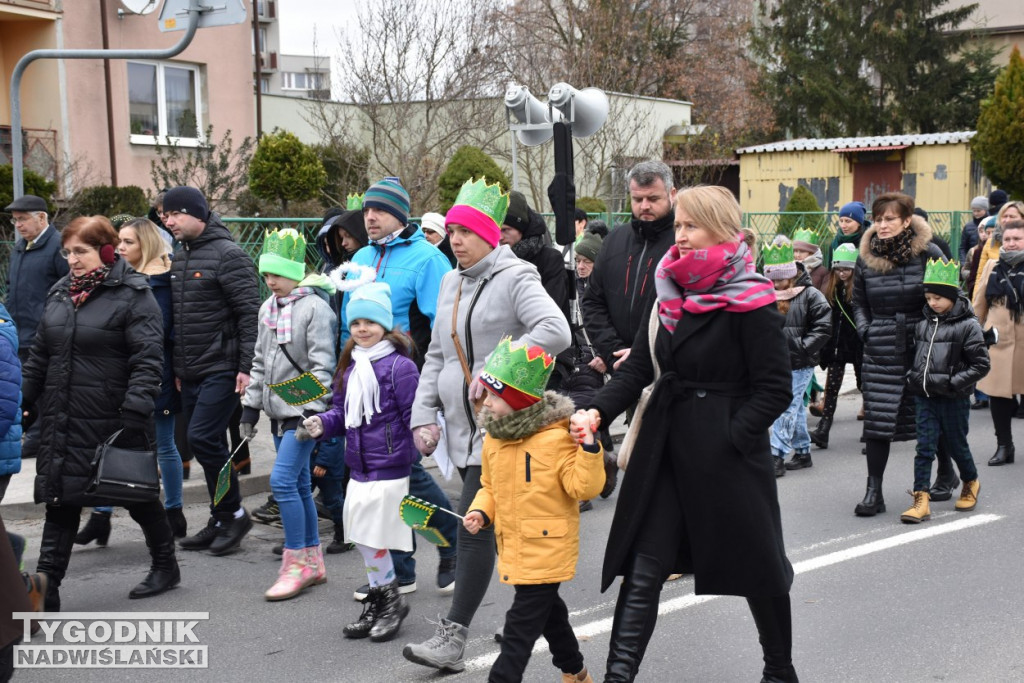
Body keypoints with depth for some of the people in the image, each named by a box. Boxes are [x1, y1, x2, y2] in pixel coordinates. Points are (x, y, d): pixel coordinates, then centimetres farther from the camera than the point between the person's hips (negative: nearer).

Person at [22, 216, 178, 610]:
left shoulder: (132, 296, -10)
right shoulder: (60, 294, 11)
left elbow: (147, 360, -16)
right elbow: (40, 355, 18)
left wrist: (135, 412, -24)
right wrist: (26, 401, 13)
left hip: (113, 422, -6)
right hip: (62, 422, 6)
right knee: (60, 502, 5)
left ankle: (165, 565, 29)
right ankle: (46, 588, 8)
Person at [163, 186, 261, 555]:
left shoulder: (228, 255, -11)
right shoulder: (179, 257, 14)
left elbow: (249, 313, -15)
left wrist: (247, 366, -19)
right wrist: (176, 367, 18)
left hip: (222, 369, -8)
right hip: (190, 372, 8)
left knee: (203, 437, -15)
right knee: (209, 443, 11)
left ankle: (234, 513, 1)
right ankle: (221, 521, 20)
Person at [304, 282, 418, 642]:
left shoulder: (399, 366, -12)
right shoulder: (349, 368, 12)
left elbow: (414, 416, -13)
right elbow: (343, 413, 18)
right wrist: (323, 423, 2)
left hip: (389, 471, -8)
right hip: (359, 469, 8)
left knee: (373, 539, -4)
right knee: (361, 538, 12)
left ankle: (391, 601, 14)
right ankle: (378, 603, 26)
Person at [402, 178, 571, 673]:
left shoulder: (514, 278, -9)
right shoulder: (451, 283, 15)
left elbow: (555, 331, -25)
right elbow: (437, 355, 19)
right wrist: (424, 415, 10)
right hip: (463, 427, 8)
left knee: (475, 525, -11)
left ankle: (452, 639, -9)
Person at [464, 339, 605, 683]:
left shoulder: (557, 437, -19)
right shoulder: (494, 439, 4)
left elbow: (584, 487, -21)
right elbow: (490, 487, 16)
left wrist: (588, 448, -32)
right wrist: (481, 512, -2)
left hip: (546, 548, -8)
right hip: (513, 547, 8)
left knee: (522, 622, -5)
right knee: (547, 608, 22)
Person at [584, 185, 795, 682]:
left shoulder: (749, 303, -13)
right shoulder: (671, 293, 6)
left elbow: (775, 389, -13)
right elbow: (639, 366, 5)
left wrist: (728, 440, -18)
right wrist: (599, 411, -10)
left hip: (727, 451, -5)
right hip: (667, 446, 5)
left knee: (755, 565, 12)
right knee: (643, 569, 0)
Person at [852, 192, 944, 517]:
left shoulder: (928, 253, -5)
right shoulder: (866, 258, 4)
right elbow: (858, 302, 18)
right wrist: (865, 331, 3)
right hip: (881, 351, 2)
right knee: (877, 420, -3)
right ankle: (874, 491, 1)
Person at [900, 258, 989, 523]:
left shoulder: (968, 326, -10)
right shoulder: (923, 324, 7)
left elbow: (981, 364, -10)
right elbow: (914, 354, 21)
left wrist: (953, 382, -17)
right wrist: (912, 377, 5)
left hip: (954, 399, -4)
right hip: (925, 398, 4)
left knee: (956, 445, 11)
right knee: (924, 447, -1)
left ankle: (971, 484, 39)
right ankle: (921, 501, -2)